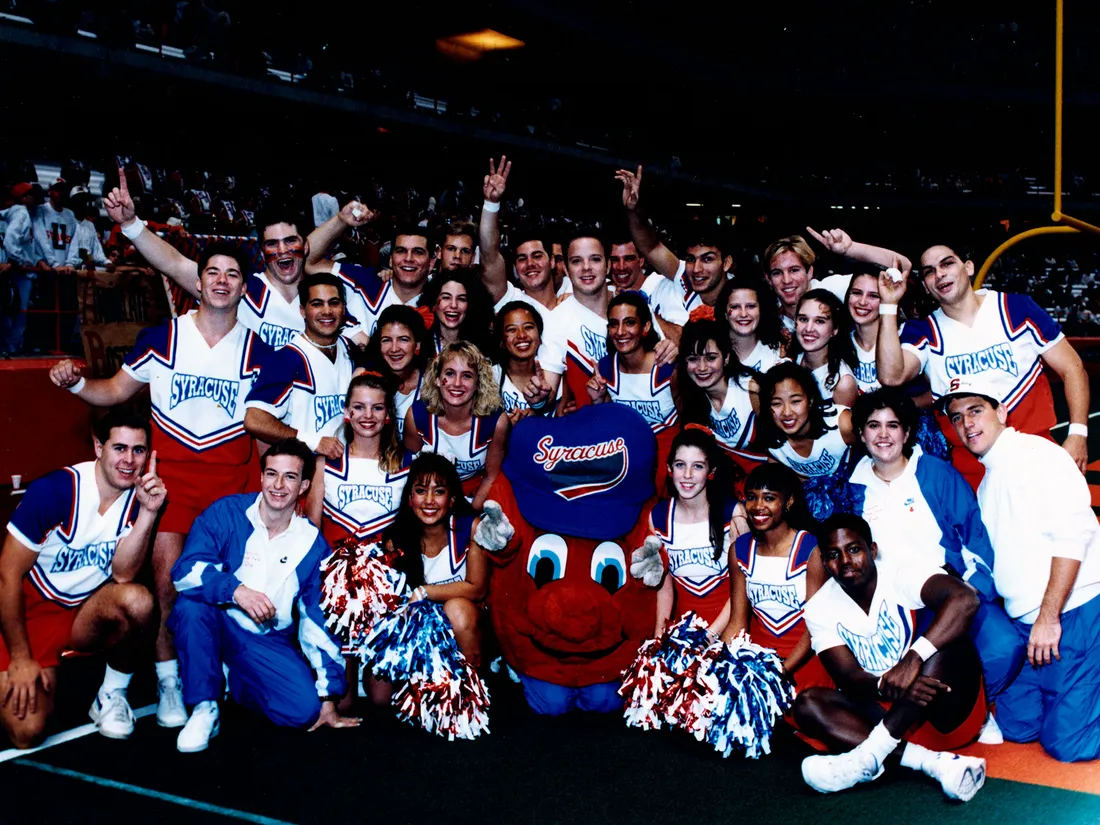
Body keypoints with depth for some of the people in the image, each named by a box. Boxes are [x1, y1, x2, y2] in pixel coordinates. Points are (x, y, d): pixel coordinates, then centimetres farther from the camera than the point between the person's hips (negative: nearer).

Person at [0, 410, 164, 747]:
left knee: (138, 601, -31)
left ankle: (112, 696, -5)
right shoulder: (55, 490, -21)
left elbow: (123, 574, -17)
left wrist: (148, 513, -29)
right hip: (30, 609, -3)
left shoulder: (140, 496, -8)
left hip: (87, 612, 3)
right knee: (27, 730, -20)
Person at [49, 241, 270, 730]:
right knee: (166, 578, -8)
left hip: (231, 478, 1)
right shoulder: (161, 338, 2)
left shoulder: (258, 350, 5)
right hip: (170, 473, -1)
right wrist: (74, 383, -7)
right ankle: (168, 681, 5)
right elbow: (115, 391, 10)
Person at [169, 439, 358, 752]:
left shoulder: (313, 544, -3)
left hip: (269, 641, 2)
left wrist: (327, 699, -1)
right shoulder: (226, 513, -9)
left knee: (305, 709, -20)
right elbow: (185, 571, -22)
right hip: (219, 625, -2)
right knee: (192, 603, -34)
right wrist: (236, 591, -40)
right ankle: (204, 707, -15)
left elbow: (319, 621, 1)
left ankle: (234, 681, 12)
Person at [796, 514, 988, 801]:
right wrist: (886, 687, -35)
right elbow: (848, 676, -11)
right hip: (885, 711, 4)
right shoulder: (820, 609, -2)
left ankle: (868, 756, -31)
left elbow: (964, 598, -32)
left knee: (946, 646, -31)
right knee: (807, 704, -18)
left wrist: (912, 660, -43)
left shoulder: (903, 577, -13)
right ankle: (933, 762, -30)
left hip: (950, 711, -3)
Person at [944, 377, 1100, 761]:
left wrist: (1049, 617, -19)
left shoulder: (1036, 453, -9)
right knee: (1017, 727, 9)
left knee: (1067, 742, -10)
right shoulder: (988, 481, 18)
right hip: (1026, 622, 9)